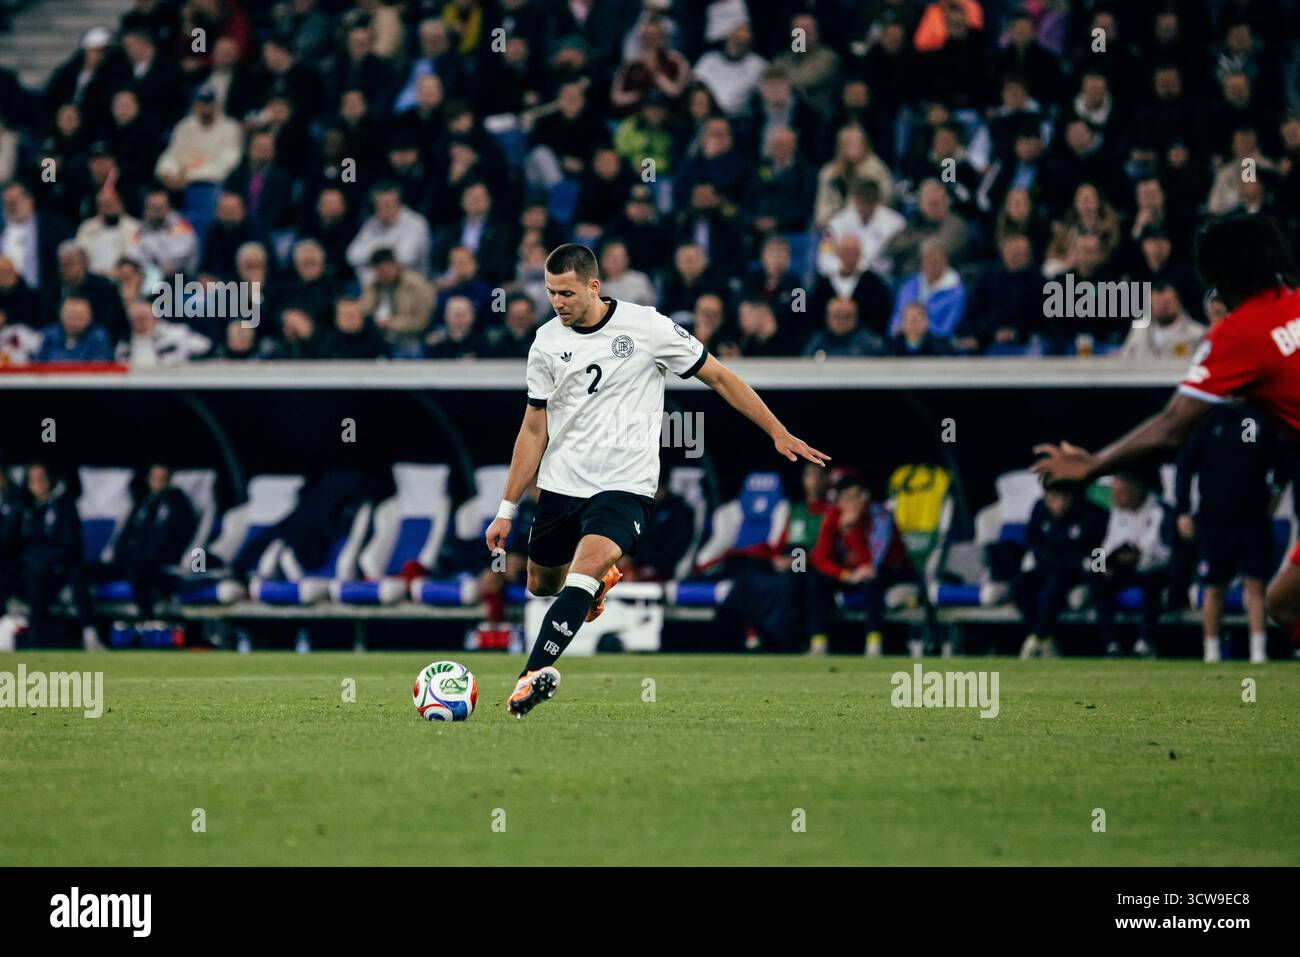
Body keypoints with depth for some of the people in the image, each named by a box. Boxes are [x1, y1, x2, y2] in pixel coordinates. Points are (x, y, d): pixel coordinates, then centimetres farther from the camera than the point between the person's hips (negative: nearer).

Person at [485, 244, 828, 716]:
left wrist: (778, 433, -1)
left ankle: (534, 673, -34)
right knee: (541, 584, 15)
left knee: (587, 562, -29)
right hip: (560, 483, 5)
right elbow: (535, 429, 10)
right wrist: (507, 509, 9)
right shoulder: (547, 341, 3)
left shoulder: (645, 326, -8)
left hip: (624, 486, -5)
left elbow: (718, 377, 1)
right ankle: (602, 580, 49)